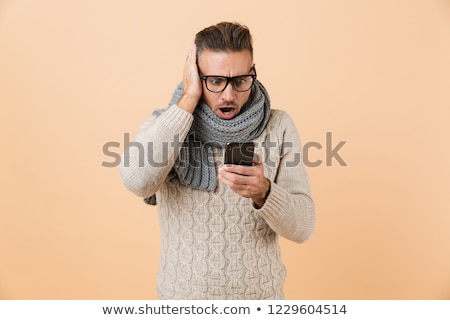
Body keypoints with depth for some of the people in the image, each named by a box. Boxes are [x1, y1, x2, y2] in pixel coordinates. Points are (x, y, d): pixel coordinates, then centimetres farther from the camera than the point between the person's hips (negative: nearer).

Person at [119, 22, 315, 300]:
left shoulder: (279, 127, -9)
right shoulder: (165, 124, -8)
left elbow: (302, 227, -13)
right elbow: (137, 181, -29)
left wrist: (263, 192, -33)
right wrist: (189, 98, -23)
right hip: (183, 294, 0)